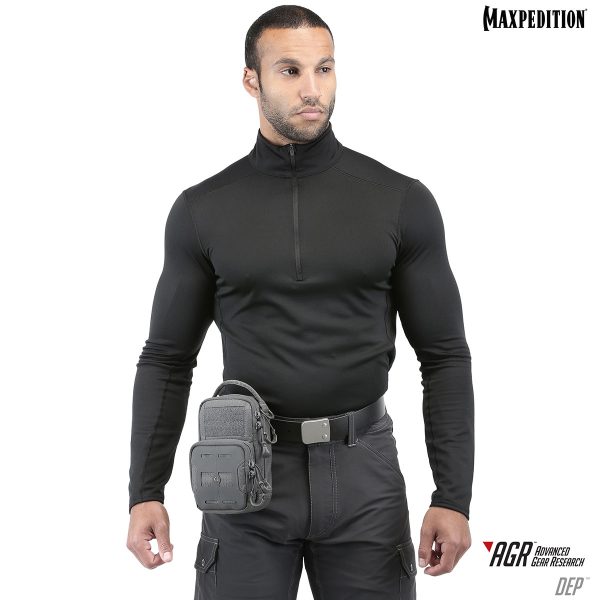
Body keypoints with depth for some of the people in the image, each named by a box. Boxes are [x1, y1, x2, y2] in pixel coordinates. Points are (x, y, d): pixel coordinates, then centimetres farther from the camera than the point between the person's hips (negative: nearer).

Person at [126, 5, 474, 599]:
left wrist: (453, 497, -7)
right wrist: (145, 492, -2)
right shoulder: (203, 210, 1)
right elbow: (167, 359, 6)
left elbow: (444, 356, 0)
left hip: (363, 471, 0)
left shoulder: (402, 201, -2)